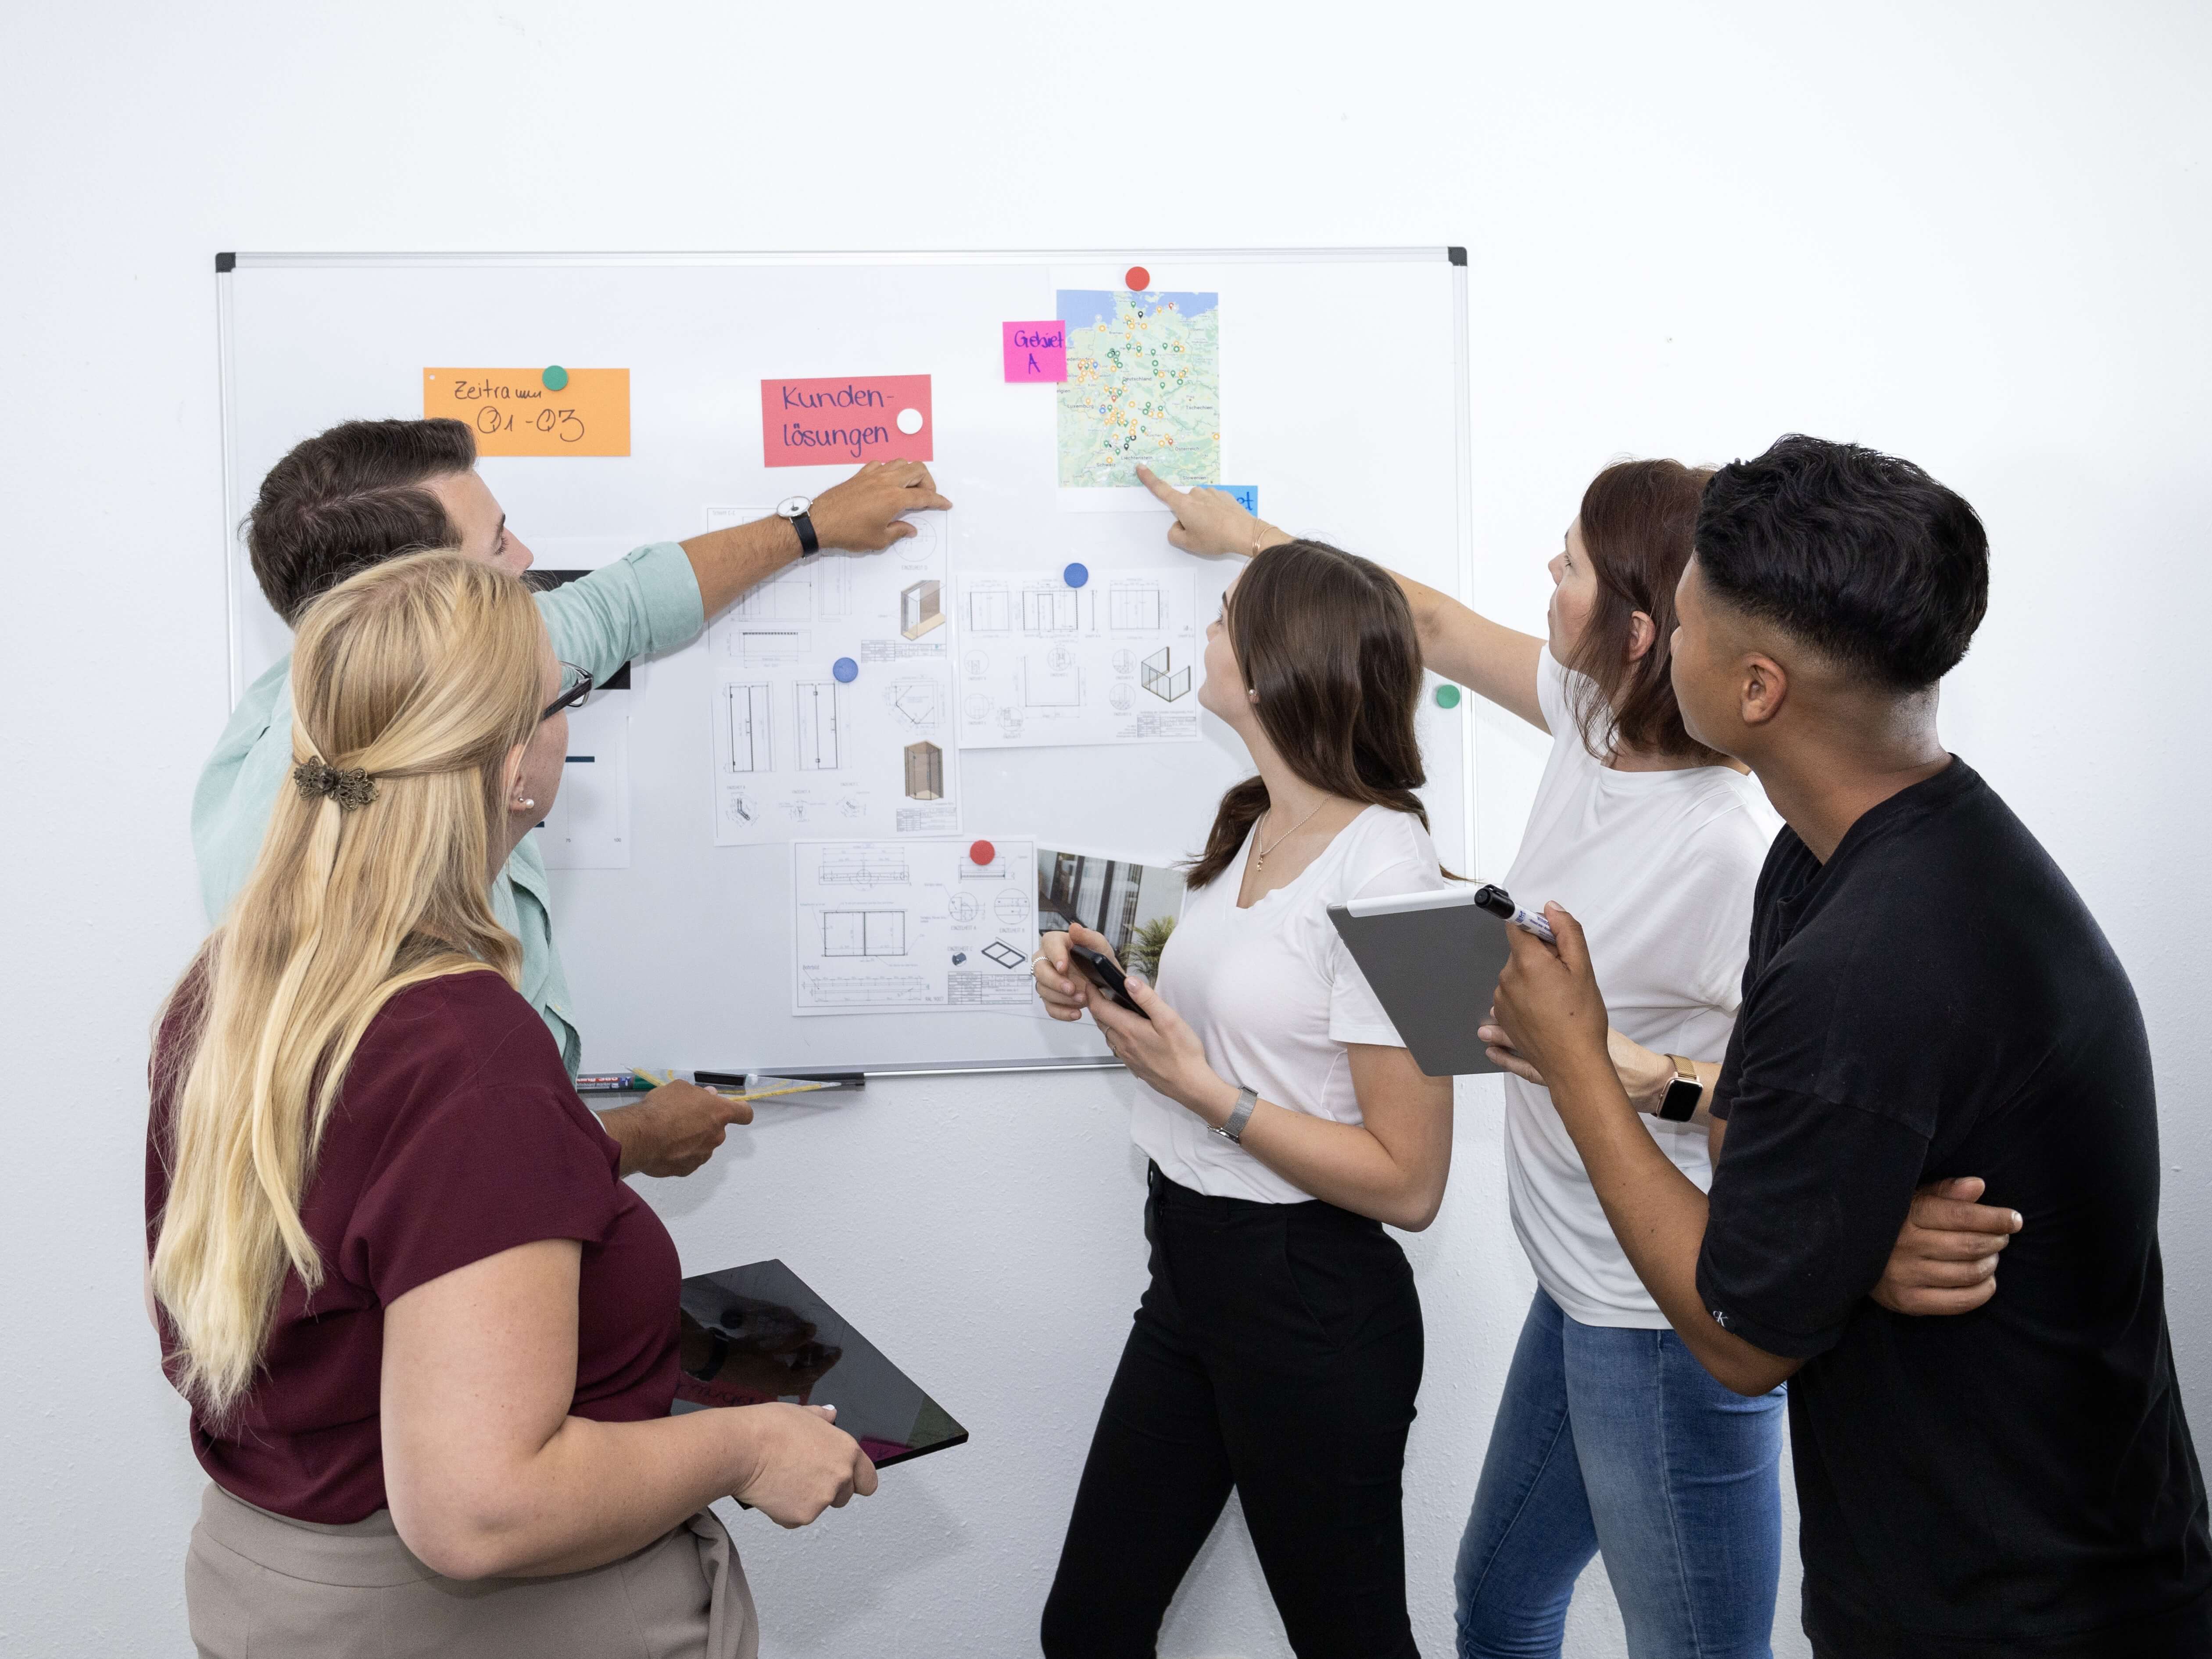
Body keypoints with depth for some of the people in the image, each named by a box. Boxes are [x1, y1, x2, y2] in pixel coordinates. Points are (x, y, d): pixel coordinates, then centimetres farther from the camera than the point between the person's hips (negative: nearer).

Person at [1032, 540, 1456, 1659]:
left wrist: (1203, 1088, -22)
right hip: (1189, 1272, 8)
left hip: (1312, 1308, -8)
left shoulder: (1384, 869, -21)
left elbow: (1407, 1184, -21)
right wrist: (1106, 988, 0)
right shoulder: (1253, 826, 5)